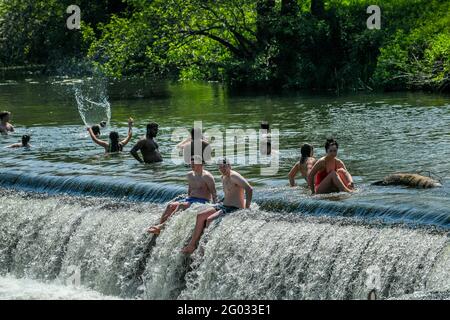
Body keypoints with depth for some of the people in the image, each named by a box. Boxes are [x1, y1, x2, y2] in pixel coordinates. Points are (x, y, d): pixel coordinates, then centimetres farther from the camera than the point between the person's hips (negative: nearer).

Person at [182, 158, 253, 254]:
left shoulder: (234, 176, -16)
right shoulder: (224, 177, 14)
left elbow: (249, 189, -26)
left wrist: (247, 209, -26)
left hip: (234, 209, -10)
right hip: (223, 205, 10)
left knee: (209, 219, -25)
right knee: (200, 216, 3)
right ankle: (192, 245, 3)